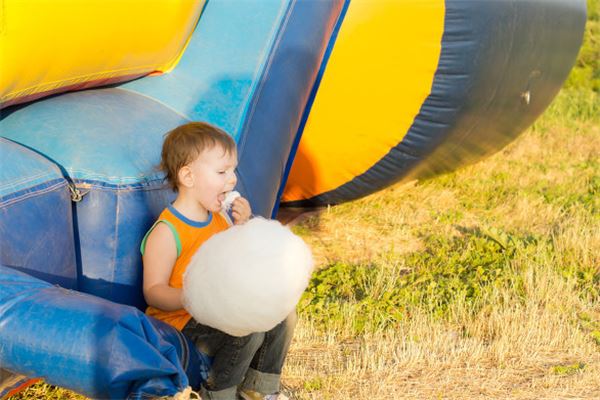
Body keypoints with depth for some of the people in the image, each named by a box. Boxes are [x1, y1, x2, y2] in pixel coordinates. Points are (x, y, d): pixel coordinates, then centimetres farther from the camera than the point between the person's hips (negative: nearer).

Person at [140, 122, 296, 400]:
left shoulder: (219, 218, 6)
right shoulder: (166, 233, -21)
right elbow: (154, 292, -21)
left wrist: (242, 227, 3)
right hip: (180, 323, -8)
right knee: (248, 329, -27)